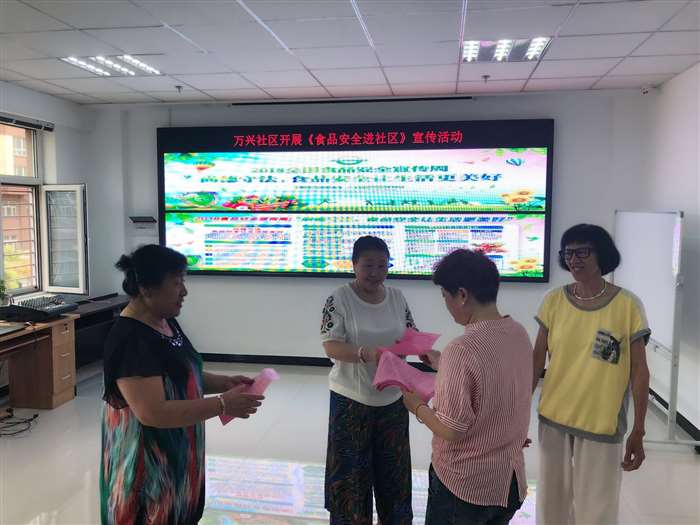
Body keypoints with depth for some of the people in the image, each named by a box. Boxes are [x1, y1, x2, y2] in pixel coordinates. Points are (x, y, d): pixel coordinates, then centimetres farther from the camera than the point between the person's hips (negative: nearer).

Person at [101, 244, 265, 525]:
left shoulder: (166, 322, 3)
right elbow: (153, 413, -29)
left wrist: (225, 382, -2)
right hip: (146, 463, -9)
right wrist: (222, 405, -26)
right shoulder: (130, 340, -25)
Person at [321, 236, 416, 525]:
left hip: (392, 397, 4)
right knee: (351, 467, 8)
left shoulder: (397, 297, 1)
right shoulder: (339, 300, -13)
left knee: (392, 465, 18)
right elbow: (331, 347, -18)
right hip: (352, 398, -4)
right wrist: (366, 354, -33)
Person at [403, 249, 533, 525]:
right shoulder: (519, 333, -4)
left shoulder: (461, 350, -28)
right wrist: (442, 363, 13)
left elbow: (451, 431, -23)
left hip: (463, 485, -7)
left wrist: (418, 406, -6)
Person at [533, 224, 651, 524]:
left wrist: (638, 432, -3)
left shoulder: (627, 305, -10)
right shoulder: (554, 301, -4)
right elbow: (536, 362, 1)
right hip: (553, 420, 3)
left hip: (602, 425, -2)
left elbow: (639, 372, -5)